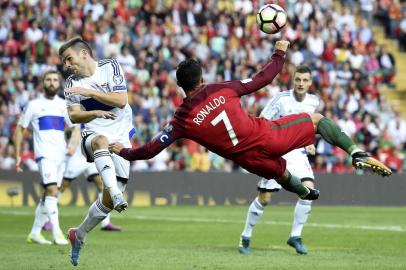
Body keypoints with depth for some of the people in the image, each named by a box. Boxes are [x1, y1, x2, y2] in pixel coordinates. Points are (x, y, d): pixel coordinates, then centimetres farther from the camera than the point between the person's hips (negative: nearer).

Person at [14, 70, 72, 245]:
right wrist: (18, 156, 3)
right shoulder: (33, 105, 3)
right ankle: (57, 233, -25)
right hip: (44, 154, -5)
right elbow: (20, 129, 7)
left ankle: (35, 233, 17)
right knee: (52, 190, -20)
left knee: (48, 195, 7)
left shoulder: (64, 105, 12)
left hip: (61, 155, 5)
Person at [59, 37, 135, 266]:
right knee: (101, 141, -41)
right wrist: (95, 113, -21)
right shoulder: (72, 83, 7)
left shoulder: (111, 67, 1)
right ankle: (115, 192, -58)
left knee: (109, 200, -4)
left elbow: (121, 100, -9)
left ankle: (80, 234, 16)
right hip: (94, 134, 0)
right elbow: (74, 116, -2)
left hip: (121, 136, 0)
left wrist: (90, 93, -15)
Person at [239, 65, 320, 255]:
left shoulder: (314, 102, 2)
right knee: (264, 198, -4)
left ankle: (295, 236, -3)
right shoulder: (281, 99, -14)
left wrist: (309, 143, 10)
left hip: (298, 153, 4)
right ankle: (245, 237, 17)